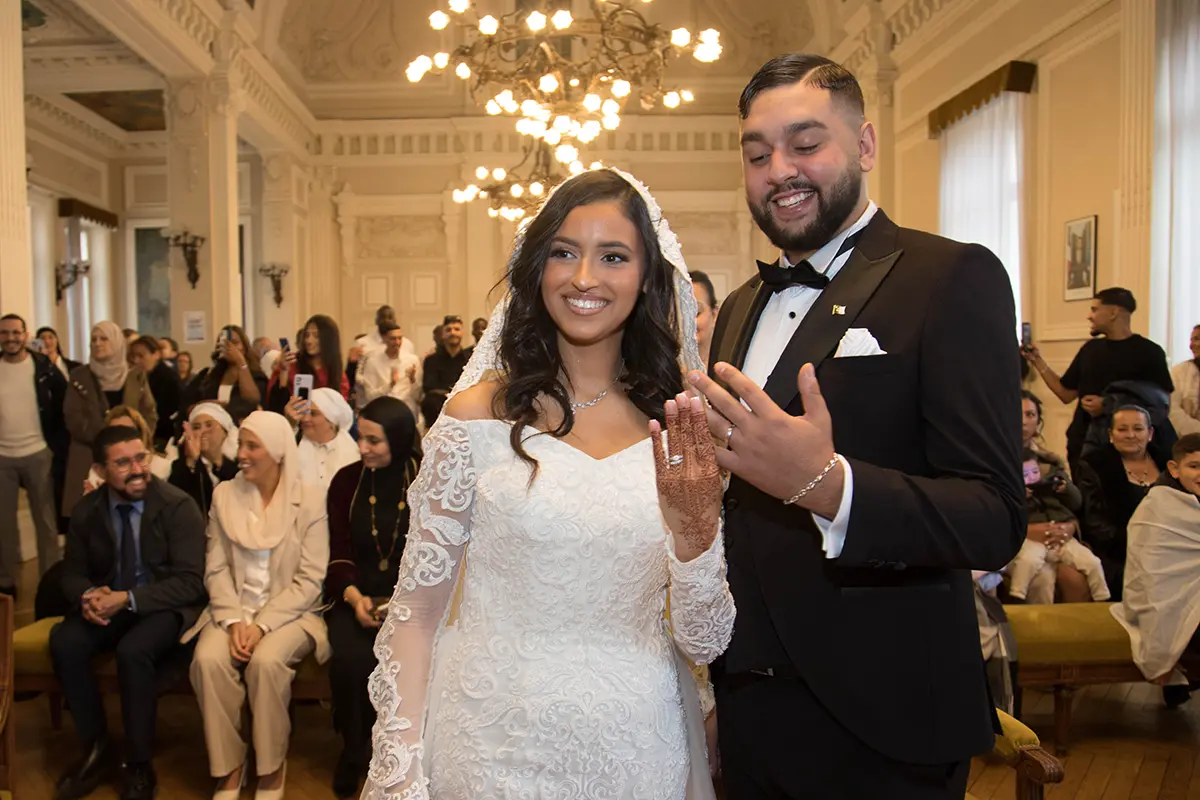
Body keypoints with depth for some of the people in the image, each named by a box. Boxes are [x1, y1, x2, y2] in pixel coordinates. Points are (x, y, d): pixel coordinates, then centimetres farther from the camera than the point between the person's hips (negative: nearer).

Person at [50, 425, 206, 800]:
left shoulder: (178, 506, -14)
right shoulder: (86, 510, 0)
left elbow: (190, 582, -16)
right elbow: (73, 572, 8)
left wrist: (129, 598, -27)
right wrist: (88, 595, -17)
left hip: (164, 607, -4)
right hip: (108, 604, 5)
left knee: (133, 650, -33)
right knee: (64, 642, -24)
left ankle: (139, 765, -13)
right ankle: (95, 748, -4)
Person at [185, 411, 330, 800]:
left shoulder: (309, 501, -6)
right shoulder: (224, 494, 5)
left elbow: (309, 580, -9)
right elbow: (216, 569, 1)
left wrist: (262, 625, -19)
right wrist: (233, 620, -14)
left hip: (289, 612, -3)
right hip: (234, 610, 3)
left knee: (267, 661, -31)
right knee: (209, 659, -26)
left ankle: (272, 766, -7)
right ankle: (229, 766, -7)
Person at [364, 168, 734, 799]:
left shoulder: (678, 431, -4)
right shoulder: (480, 414, -10)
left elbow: (704, 644, -4)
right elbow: (416, 609, -5)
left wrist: (697, 531, -22)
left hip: (638, 747, 2)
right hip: (496, 743, -1)